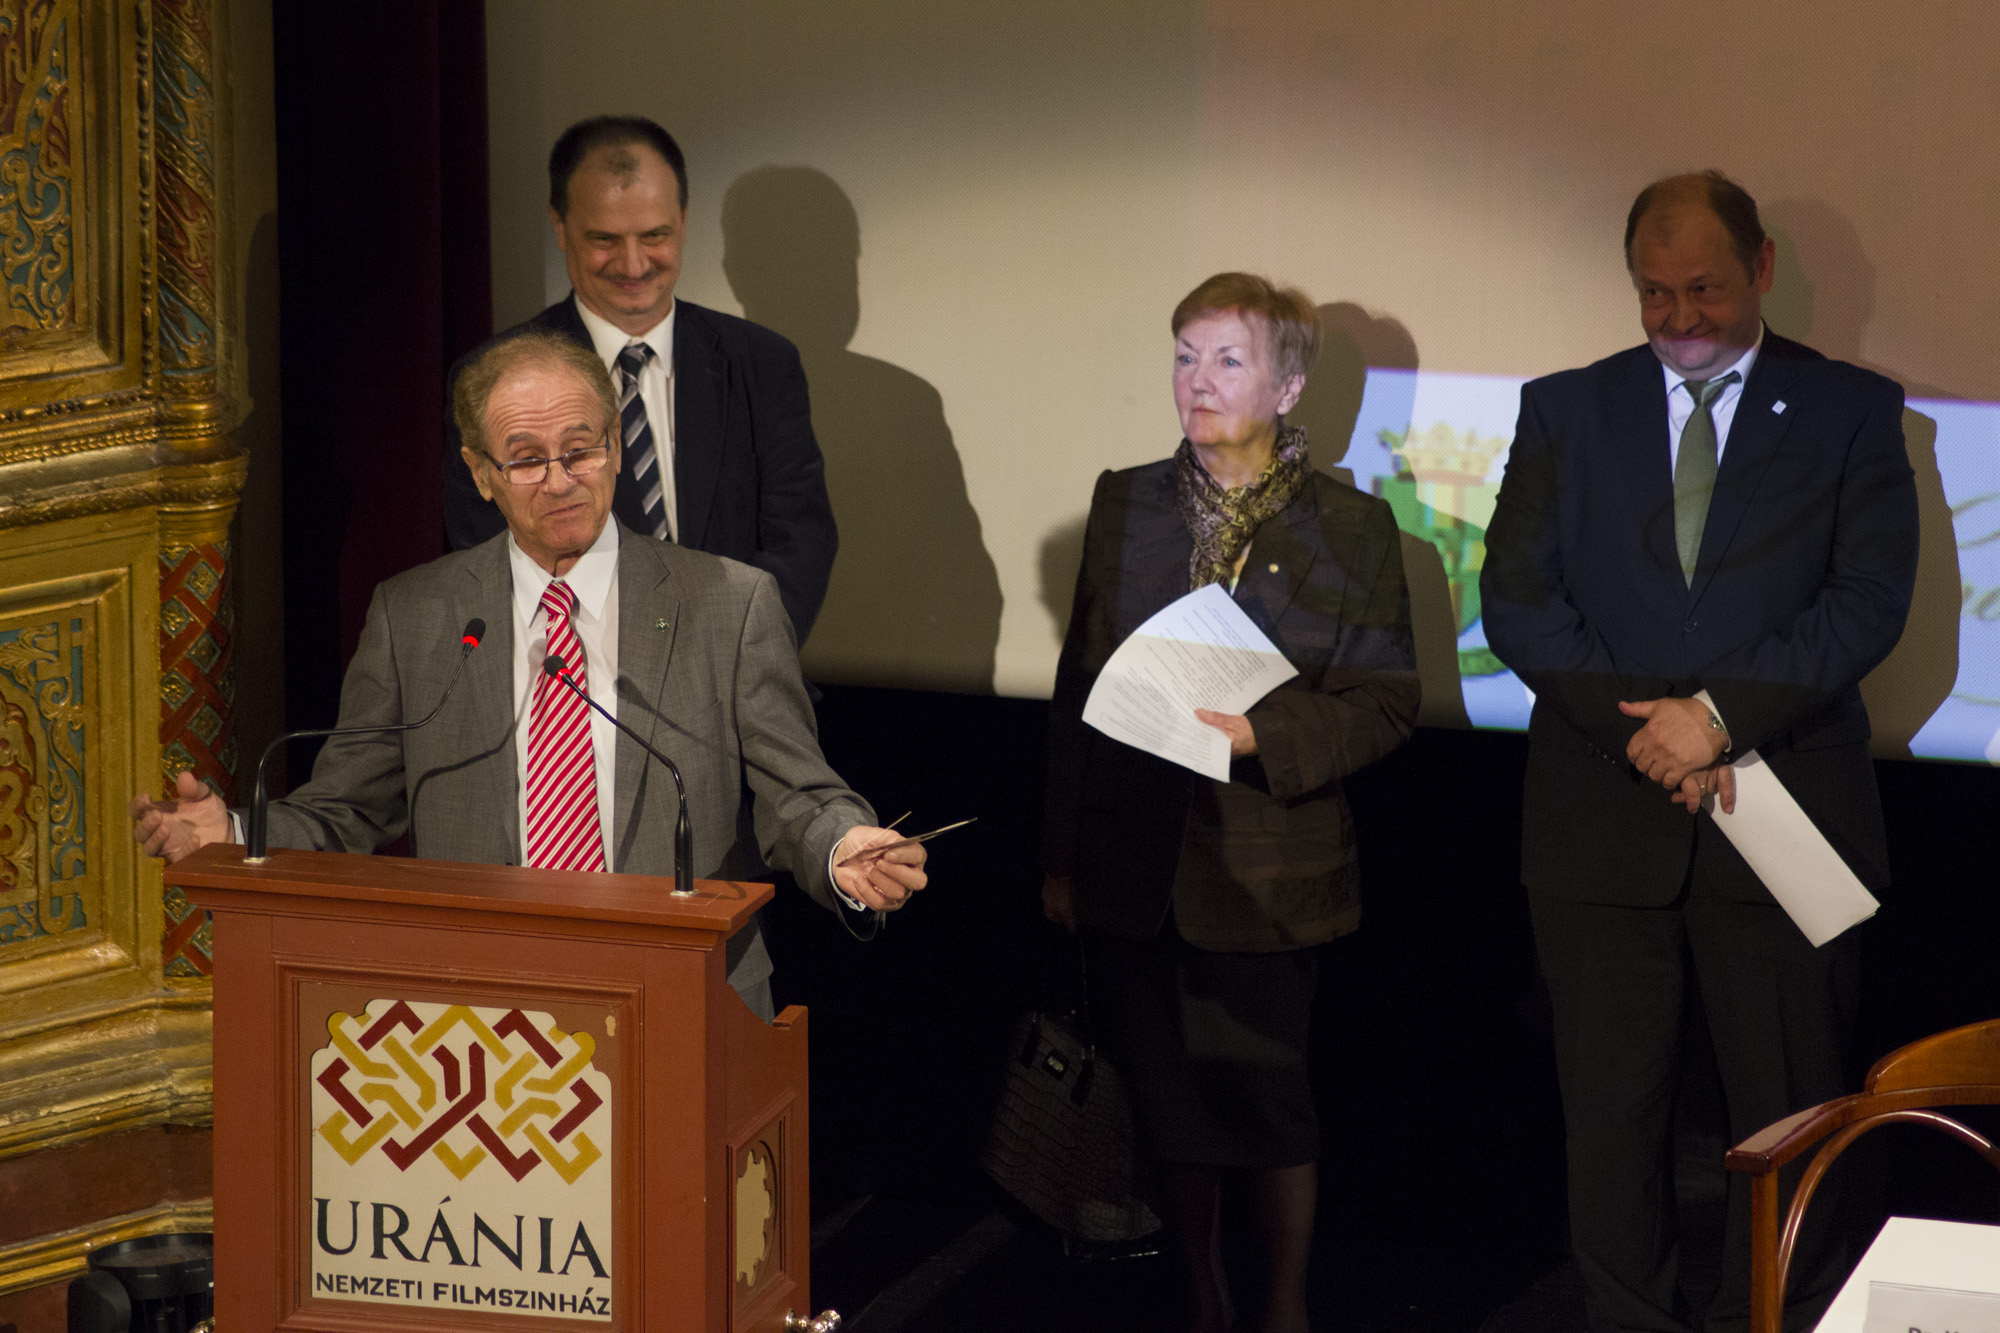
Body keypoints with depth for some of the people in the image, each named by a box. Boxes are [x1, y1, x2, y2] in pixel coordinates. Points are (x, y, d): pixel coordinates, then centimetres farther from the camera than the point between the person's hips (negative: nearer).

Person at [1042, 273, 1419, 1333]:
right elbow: (1076, 688, 10)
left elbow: (1387, 703, -3)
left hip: (1265, 875, -3)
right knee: (1168, 1105, 10)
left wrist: (1264, 734, -20)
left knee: (1264, 1099, 1)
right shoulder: (1125, 503, 8)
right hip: (1135, 870, 3)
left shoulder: (1351, 527, -2)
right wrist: (1060, 857, 9)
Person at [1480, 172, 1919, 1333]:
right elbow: (1517, 596, 2)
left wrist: (1723, 712, -16)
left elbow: (1871, 599, -6)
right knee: (1613, 1108, 5)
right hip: (1603, 820, 2)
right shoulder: (1566, 411, 10)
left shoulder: (1851, 412, 5)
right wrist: (1637, 726, -12)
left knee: (1791, 1118, 0)